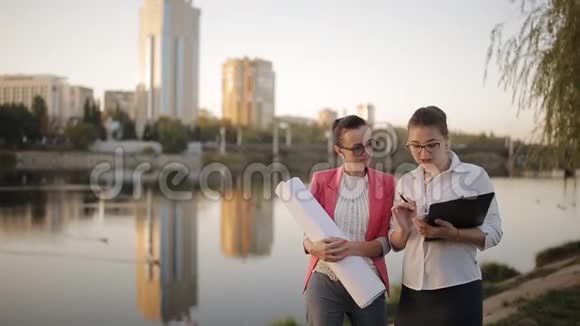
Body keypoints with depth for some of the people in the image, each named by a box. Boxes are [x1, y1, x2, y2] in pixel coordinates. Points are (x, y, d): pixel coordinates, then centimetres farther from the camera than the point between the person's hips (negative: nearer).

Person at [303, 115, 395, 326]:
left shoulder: (386, 184, 2)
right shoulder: (321, 180, 2)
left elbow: (385, 242, -2)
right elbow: (308, 234, 3)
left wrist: (352, 248, -21)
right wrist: (316, 248, -21)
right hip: (324, 282, 0)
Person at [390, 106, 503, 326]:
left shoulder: (474, 176, -5)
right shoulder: (405, 182, 7)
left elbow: (493, 233, -7)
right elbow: (395, 244, 9)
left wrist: (453, 234, -23)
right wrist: (404, 229, -13)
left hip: (458, 291, -3)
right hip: (413, 292, 4)